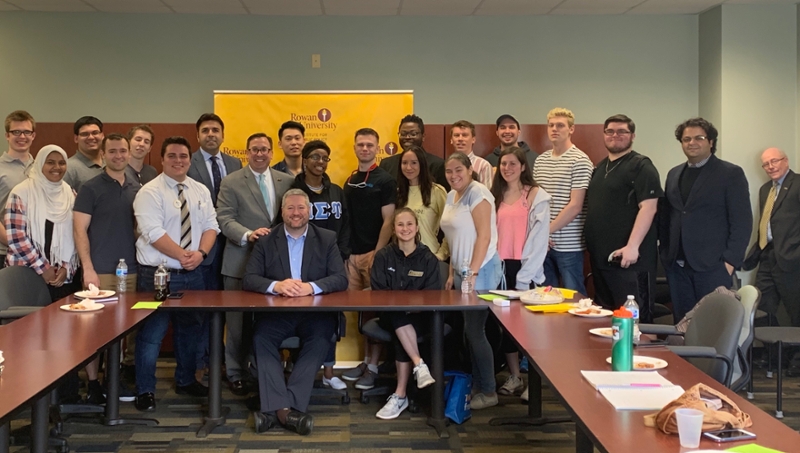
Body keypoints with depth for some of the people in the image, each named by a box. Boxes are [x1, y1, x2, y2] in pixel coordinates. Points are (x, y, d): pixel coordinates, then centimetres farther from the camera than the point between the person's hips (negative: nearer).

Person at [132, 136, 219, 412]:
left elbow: (211, 226, 6)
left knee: (191, 328, 16)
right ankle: (145, 391, 9)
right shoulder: (150, 192, -8)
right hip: (158, 274, -6)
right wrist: (182, 255, -18)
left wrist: (200, 252, -11)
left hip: (192, 274, 6)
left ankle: (185, 381, 33)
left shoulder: (200, 191, 10)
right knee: (152, 333, -2)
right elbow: (154, 233, -18)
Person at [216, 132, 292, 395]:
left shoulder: (286, 181, 10)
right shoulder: (231, 183, 2)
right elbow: (225, 218, -6)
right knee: (239, 323, 4)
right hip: (241, 262, -2)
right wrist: (248, 235, -22)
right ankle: (236, 374, 16)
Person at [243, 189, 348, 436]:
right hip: (276, 311, 1)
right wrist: (276, 285, -23)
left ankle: (277, 409, -34)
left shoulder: (327, 239, 8)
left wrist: (311, 287, -22)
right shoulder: (265, 240, 8)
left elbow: (341, 279, -2)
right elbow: (249, 279, -1)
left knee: (320, 339, -31)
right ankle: (280, 407, -36)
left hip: (315, 311, 0)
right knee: (260, 338, -29)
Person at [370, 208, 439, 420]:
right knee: (398, 316, -36)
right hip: (390, 314, 1)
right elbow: (377, 290, 0)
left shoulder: (428, 258, 5)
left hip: (418, 315, 0)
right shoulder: (383, 256, 6)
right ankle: (419, 365, -41)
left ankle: (400, 396, -32)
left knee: (400, 333, -32)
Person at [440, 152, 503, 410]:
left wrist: (473, 273, -21)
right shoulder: (451, 196, 13)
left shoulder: (477, 193, -13)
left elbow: (484, 235, -18)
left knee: (475, 330, -4)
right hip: (462, 271, 8)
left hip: (480, 271, -8)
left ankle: (489, 392, 7)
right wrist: (452, 273, 14)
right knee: (470, 331, 11)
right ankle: (477, 385, 21)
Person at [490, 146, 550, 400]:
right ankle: (514, 377, 18)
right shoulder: (496, 196, 14)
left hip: (525, 268, -5)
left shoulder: (536, 196, -3)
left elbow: (539, 238, -9)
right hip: (500, 266, 5)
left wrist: (525, 275, -13)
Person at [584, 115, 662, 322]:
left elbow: (648, 207, -16)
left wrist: (632, 246, -23)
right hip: (600, 256, 8)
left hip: (628, 257, -8)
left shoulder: (641, 166, -7)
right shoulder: (601, 167, 18)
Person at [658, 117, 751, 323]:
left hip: (712, 266, -5)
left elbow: (742, 222, -7)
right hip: (677, 266, 5)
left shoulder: (731, 173, -3)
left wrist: (730, 261, -12)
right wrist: (665, 252, 8)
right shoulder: (674, 174, 14)